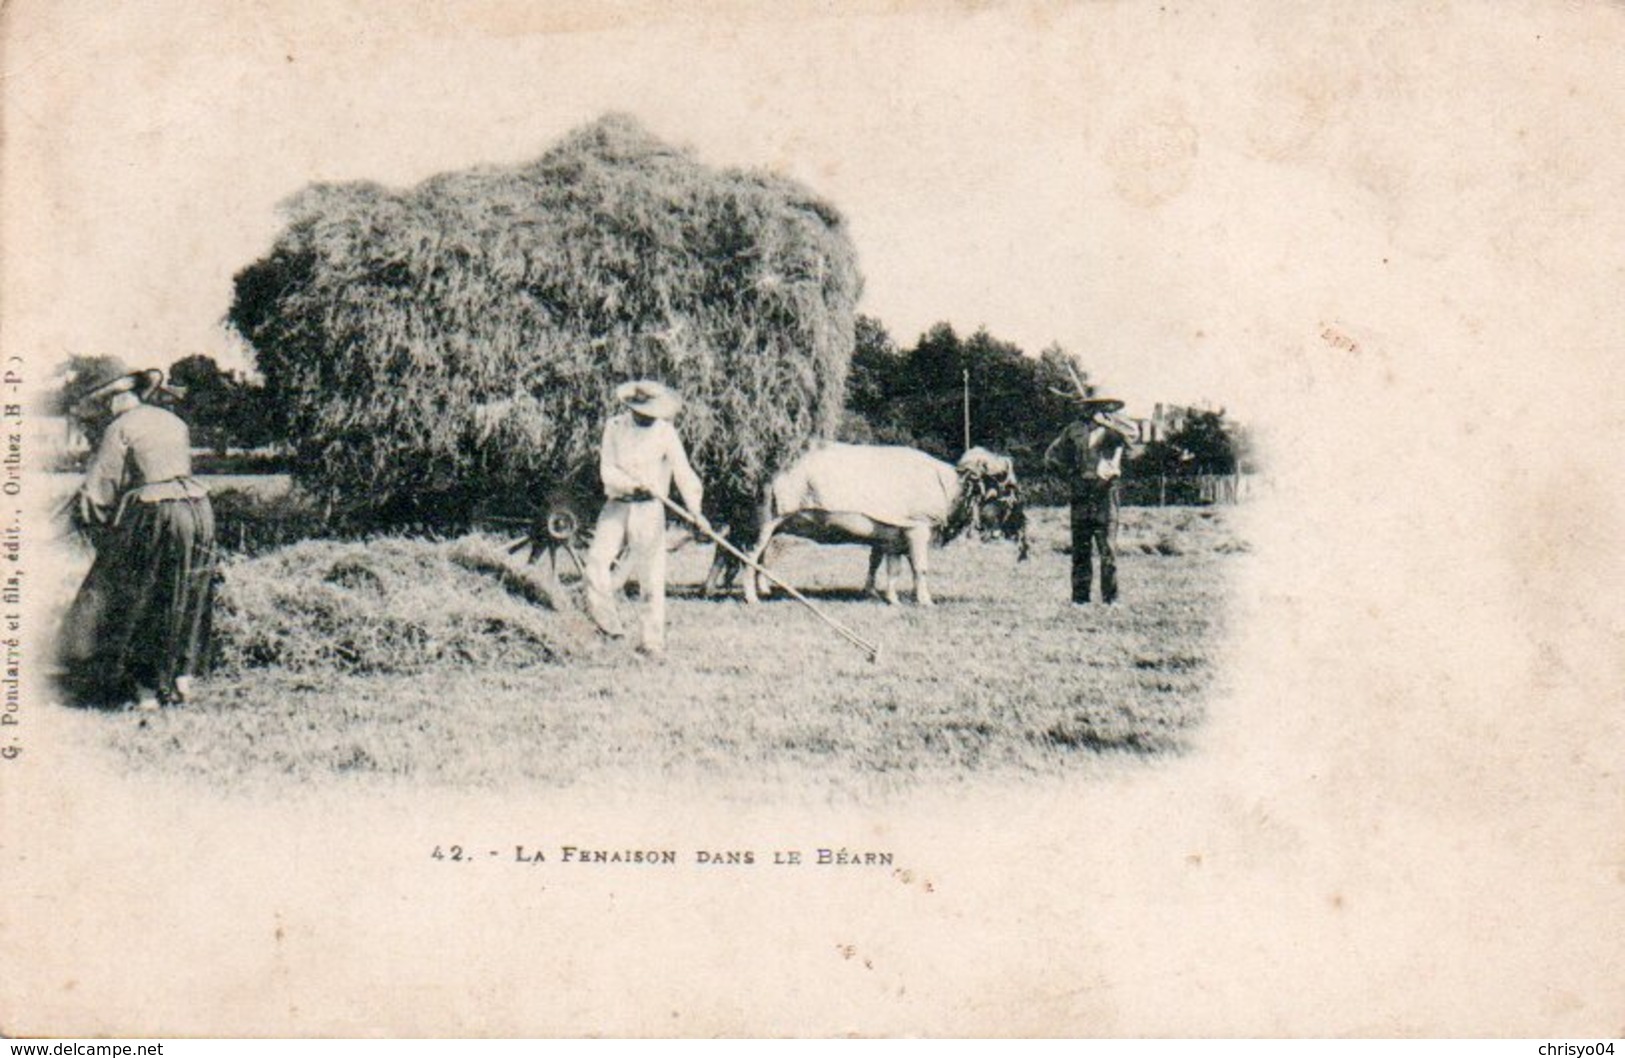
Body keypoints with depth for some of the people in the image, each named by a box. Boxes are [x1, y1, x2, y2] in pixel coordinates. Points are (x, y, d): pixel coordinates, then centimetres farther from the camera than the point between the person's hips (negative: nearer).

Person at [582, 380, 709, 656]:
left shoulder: (665, 431, -3)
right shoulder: (614, 427, 4)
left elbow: (683, 471, -9)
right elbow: (607, 470, -2)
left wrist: (695, 511, -19)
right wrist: (633, 484, -21)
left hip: (648, 509, -2)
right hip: (616, 506, 3)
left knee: (651, 574, -6)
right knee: (596, 561, -7)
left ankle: (652, 639, -2)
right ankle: (607, 622, 10)